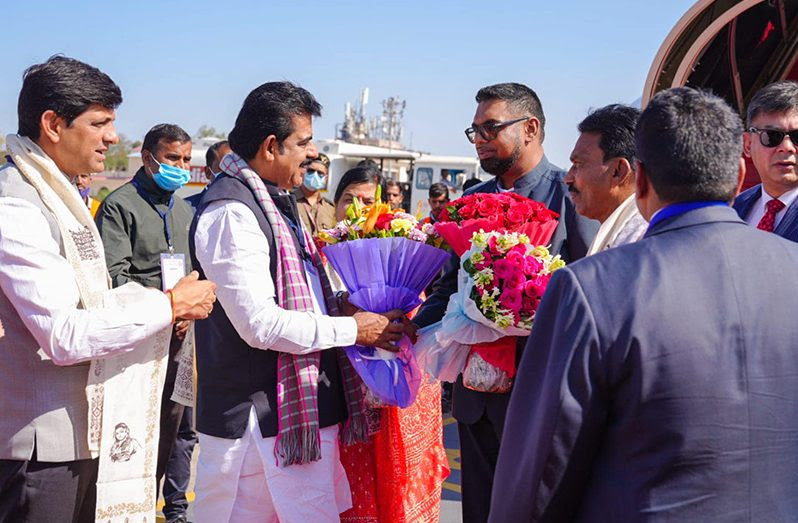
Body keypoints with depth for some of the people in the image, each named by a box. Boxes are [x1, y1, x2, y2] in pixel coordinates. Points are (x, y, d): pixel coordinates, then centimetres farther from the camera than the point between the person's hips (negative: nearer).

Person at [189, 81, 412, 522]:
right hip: (259, 419, -9)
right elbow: (260, 324, -21)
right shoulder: (232, 212, -17)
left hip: (303, 410, 10)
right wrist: (353, 329, -13)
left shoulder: (273, 201, 15)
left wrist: (341, 303, 7)